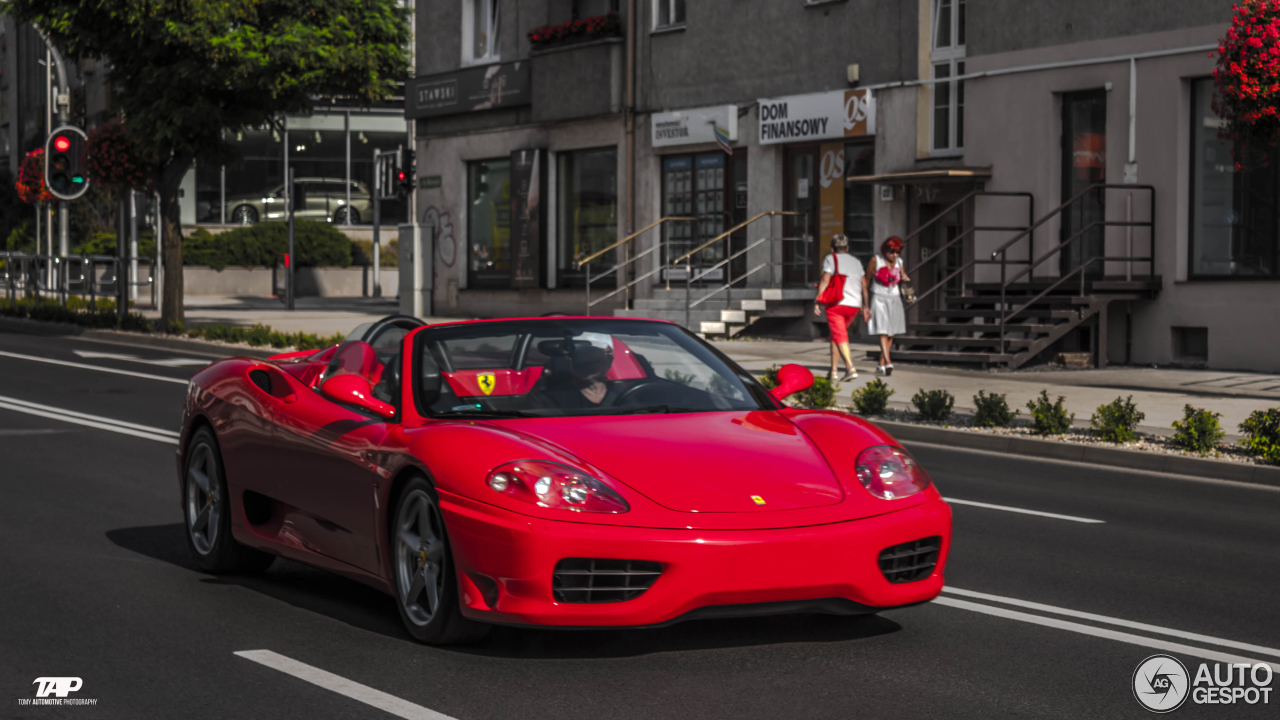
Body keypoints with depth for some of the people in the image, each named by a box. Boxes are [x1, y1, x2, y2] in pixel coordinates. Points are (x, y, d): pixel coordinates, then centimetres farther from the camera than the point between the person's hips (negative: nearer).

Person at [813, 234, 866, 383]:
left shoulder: (830, 259, 4)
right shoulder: (856, 262, 20)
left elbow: (825, 281, -9)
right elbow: (863, 285, 19)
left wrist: (817, 302, -12)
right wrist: (865, 306, 23)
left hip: (836, 302, -5)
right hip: (854, 304, 5)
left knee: (840, 337, -9)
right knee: (836, 335, 18)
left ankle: (850, 368, -26)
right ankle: (833, 371, 15)